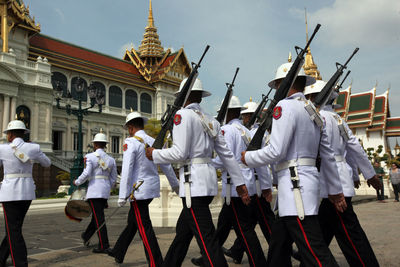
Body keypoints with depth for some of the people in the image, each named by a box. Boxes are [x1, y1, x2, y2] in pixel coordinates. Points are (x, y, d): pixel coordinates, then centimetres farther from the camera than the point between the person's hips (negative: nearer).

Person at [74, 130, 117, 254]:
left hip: (94, 191, -6)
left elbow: (86, 174, -14)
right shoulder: (111, 159, 10)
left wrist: (77, 182, 3)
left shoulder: (89, 157, -6)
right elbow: (113, 179, 11)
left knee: (99, 219, -3)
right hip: (105, 191, 6)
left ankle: (104, 246, -1)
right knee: (97, 216, 20)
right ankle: (86, 236, 38)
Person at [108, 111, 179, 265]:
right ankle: (118, 253, 34)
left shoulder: (131, 142, -11)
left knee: (144, 227, -2)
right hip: (152, 188, 8)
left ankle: (156, 263, 0)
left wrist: (122, 196, -16)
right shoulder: (153, 142, 9)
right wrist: (175, 184, 29)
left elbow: (127, 170, -18)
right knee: (132, 221, 19)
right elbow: (166, 166, 15)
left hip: (139, 190, -8)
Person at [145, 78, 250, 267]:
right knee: (183, 229, 21)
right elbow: (227, 154, 13)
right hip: (208, 177, 9)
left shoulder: (183, 114, -7)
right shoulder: (211, 121, 15)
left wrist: (155, 154, 1)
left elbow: (180, 153, -15)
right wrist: (240, 182, 15)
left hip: (193, 181, -9)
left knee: (206, 238, -6)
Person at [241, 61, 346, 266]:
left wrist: (247, 157, 0)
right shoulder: (314, 111, 17)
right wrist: (335, 189, 24)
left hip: (295, 182, -10)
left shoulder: (285, 106, -9)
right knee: (278, 246, 17)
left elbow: (275, 152, -17)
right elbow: (328, 155, 18)